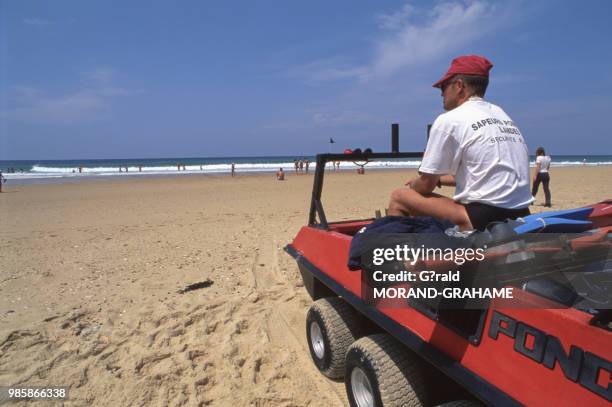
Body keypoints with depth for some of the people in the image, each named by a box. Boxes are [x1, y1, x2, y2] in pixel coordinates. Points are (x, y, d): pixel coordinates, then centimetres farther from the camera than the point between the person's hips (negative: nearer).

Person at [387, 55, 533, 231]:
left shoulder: (449, 119, -7)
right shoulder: (503, 116, 16)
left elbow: (426, 185, -2)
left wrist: (412, 185, 20)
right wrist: (439, 179, 29)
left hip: (484, 219, -9)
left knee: (399, 197, 2)